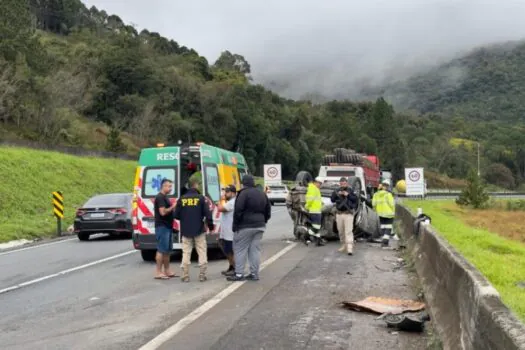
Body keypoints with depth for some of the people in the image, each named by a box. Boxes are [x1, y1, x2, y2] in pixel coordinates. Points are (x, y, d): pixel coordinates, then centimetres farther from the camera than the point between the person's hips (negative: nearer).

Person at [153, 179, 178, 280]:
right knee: (161, 250, -7)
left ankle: (167, 271, 18)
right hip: (162, 227, -10)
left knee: (167, 250, 12)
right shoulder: (160, 197, -14)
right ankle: (158, 272, -3)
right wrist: (173, 207, -15)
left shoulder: (165, 197, 18)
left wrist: (173, 208, 12)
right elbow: (163, 212, -22)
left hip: (167, 227, 10)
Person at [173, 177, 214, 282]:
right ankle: (202, 275, 5)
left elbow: (176, 215, 2)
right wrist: (210, 225, 4)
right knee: (202, 252, 6)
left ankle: (185, 276, 6)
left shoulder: (182, 199, 0)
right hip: (199, 230, -2)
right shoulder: (201, 198, -7)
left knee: (186, 253, 7)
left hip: (186, 231, 2)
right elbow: (207, 213, -10)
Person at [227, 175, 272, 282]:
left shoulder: (244, 193, -12)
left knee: (240, 249, 1)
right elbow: (268, 212, 18)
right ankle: (254, 274, 10)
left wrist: (235, 225, -8)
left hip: (245, 226, -7)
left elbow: (238, 211, -16)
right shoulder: (262, 194, 13)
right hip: (260, 226, 7)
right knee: (255, 249, 9)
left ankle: (239, 274, 0)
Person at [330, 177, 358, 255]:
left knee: (348, 231, -12)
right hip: (339, 213, 4)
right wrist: (337, 194, -12)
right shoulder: (337, 191, 11)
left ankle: (349, 248, -19)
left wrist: (348, 195, -18)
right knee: (341, 231, 10)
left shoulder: (351, 190, 1)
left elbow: (355, 199, -8)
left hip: (348, 213, -4)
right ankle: (343, 245, 24)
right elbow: (332, 200, 3)